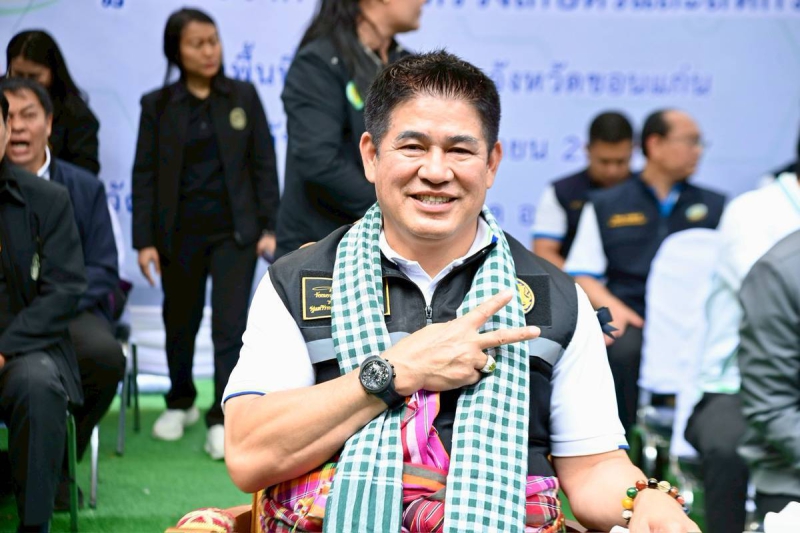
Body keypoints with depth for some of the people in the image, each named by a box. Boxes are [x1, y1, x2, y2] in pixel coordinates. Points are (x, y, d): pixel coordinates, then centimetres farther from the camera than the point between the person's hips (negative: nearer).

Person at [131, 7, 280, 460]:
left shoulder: (243, 96, 2)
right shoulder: (158, 105, 0)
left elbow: (264, 163, 2)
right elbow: (145, 175, 0)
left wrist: (269, 227, -3)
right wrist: (144, 240, -6)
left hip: (234, 231, -1)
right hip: (179, 232, 1)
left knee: (231, 325, -8)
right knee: (180, 324, 14)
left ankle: (223, 421, -5)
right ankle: (180, 404, 35)